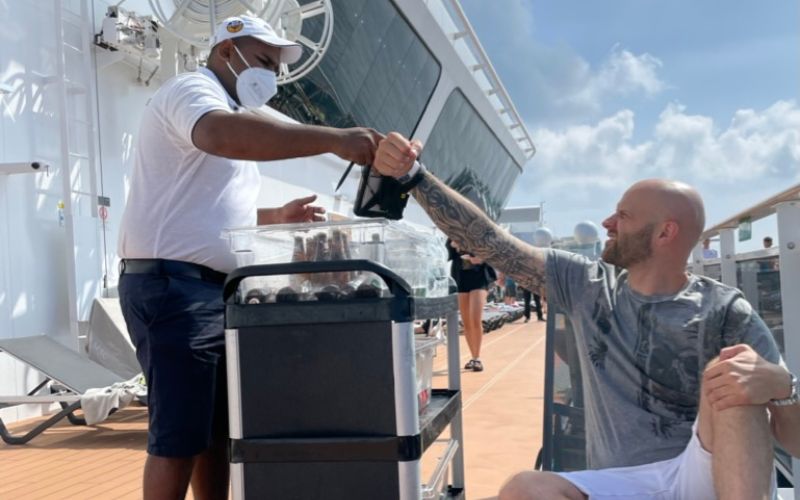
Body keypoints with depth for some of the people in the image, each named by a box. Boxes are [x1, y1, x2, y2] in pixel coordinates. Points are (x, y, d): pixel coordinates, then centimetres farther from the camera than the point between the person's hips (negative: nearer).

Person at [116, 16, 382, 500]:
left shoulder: (233, 114, 24)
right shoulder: (191, 89, -7)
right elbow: (222, 135, -34)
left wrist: (276, 216, 15)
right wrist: (335, 139, -39)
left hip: (217, 289, 10)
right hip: (175, 285, -10)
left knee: (218, 430, 13)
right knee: (180, 437, -6)